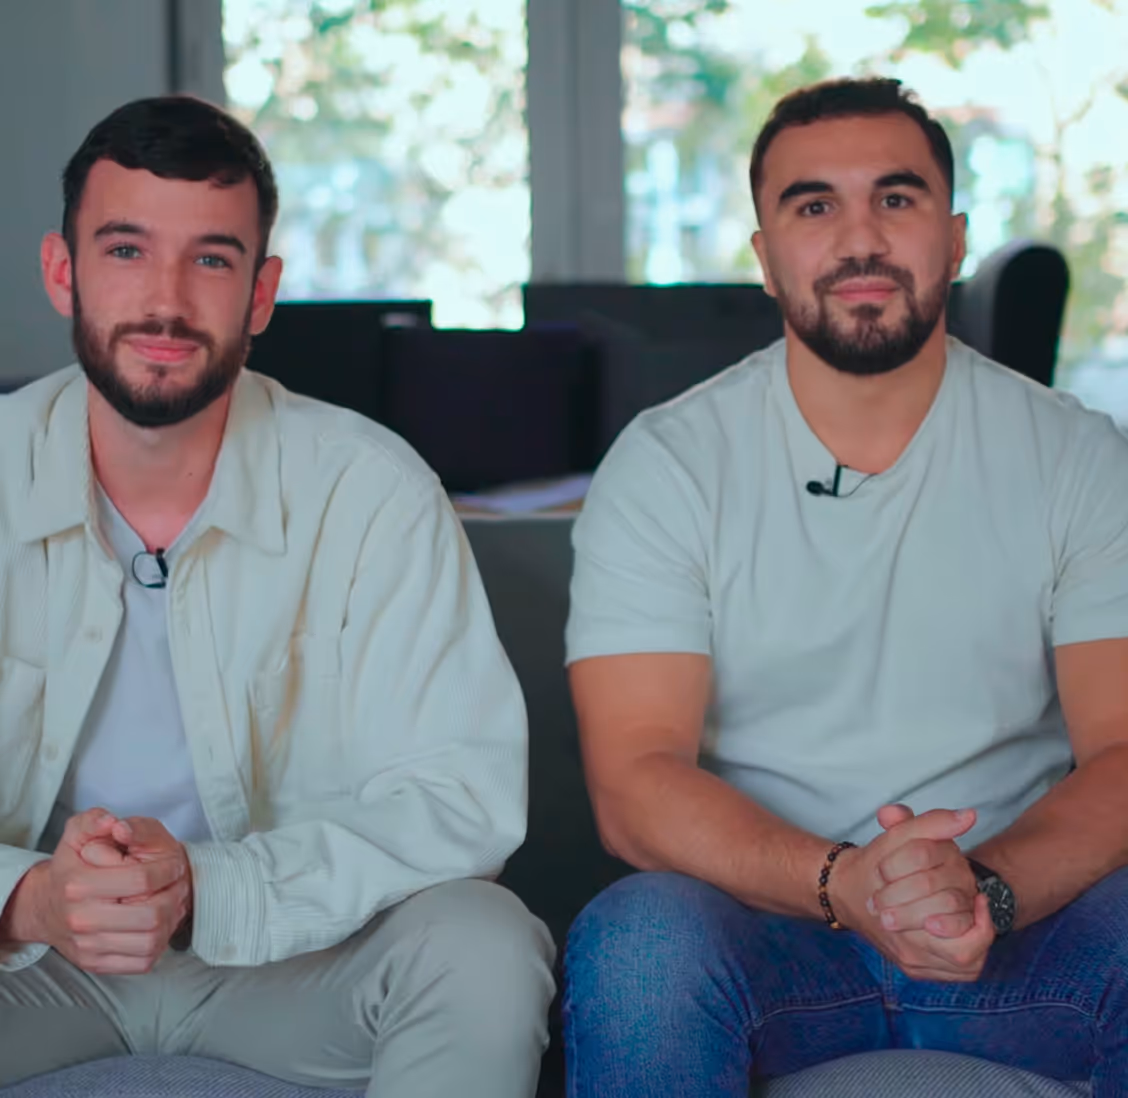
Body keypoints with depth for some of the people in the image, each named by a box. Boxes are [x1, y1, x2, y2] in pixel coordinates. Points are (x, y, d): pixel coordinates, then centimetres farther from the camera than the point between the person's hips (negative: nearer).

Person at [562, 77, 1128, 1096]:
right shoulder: (664, 465, -1)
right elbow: (635, 779, -9)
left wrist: (988, 887, -26)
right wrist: (840, 882, -27)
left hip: (1026, 910, 1)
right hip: (765, 914, 0)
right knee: (637, 945, -33)